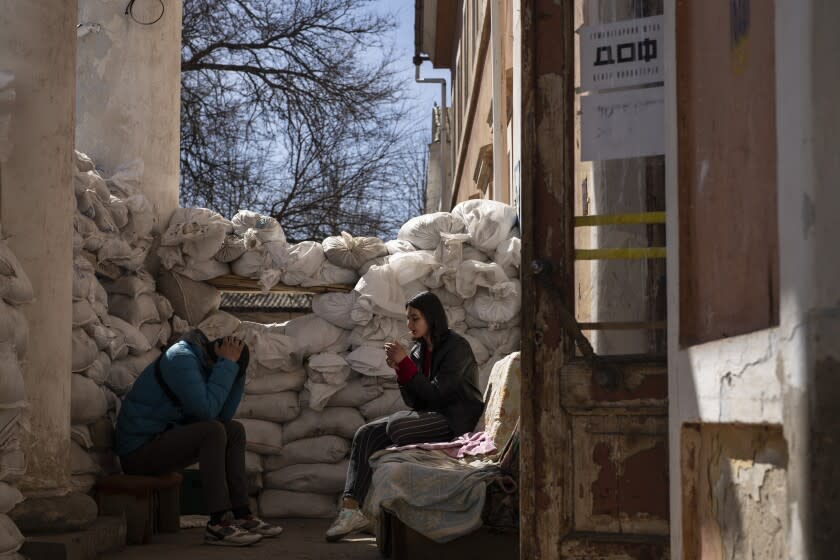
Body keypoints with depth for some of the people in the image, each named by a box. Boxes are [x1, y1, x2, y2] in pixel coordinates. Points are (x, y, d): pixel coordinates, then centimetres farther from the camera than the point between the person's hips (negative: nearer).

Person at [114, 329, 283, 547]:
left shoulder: (198, 361, 11)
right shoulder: (181, 359, -18)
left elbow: (223, 415, 8)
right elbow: (207, 410, -27)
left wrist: (236, 372, 0)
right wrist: (228, 365, -20)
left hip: (160, 441, 10)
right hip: (139, 451, -10)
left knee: (234, 430, 7)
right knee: (213, 431, -26)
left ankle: (241, 515, 2)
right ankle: (218, 523, -26)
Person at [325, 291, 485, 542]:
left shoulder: (456, 347, -10)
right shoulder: (418, 350, 13)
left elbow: (436, 395, -18)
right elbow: (414, 401, 11)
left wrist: (405, 363, -17)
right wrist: (399, 369, -4)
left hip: (457, 420, -8)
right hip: (430, 416, 8)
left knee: (396, 425, -32)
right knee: (365, 434, -13)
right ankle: (351, 509, -25)